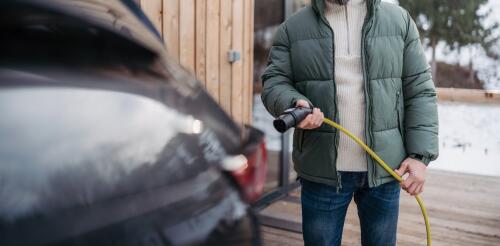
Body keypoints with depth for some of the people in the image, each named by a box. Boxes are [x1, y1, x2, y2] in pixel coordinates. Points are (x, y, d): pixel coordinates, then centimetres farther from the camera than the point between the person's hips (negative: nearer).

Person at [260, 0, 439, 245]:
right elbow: (275, 81, 0)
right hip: (322, 170, 0)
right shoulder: (293, 28, 3)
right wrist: (295, 104, -24)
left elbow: (420, 91, 3)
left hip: (384, 168, 1)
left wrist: (420, 155, -5)